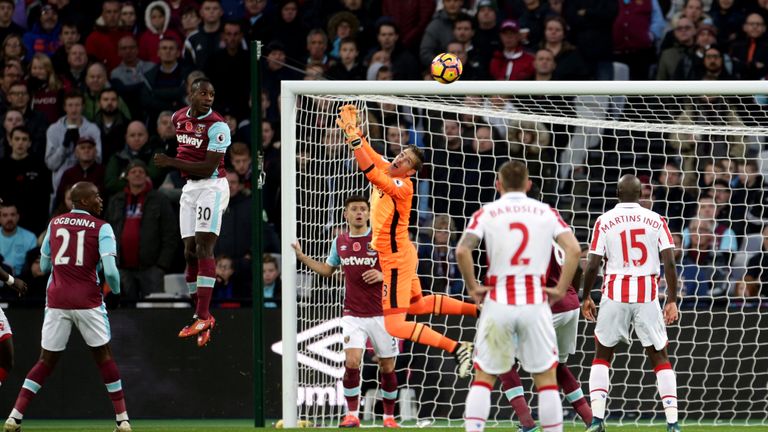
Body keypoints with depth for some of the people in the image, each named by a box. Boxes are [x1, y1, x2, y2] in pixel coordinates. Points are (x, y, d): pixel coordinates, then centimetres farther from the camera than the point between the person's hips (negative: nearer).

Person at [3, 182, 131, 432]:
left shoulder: (54, 224, 10)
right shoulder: (101, 228, -3)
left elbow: (44, 266, 18)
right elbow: (110, 270, -14)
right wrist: (116, 289, 7)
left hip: (57, 299, 3)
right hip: (88, 301, -3)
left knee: (47, 360, 10)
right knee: (104, 356, 10)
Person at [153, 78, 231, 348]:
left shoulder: (217, 126, -16)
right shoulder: (178, 118, 6)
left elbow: (208, 168, -21)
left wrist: (172, 162, -21)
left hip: (212, 186, -7)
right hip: (189, 188, 7)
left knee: (203, 247, -17)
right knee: (190, 252, 4)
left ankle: (204, 315, -23)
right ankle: (200, 318, 9)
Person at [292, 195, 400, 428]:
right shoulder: (340, 242, 7)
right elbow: (328, 269, 23)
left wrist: (383, 275, -20)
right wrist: (302, 257, 13)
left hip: (381, 314, -1)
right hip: (353, 315, 1)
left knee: (387, 367, 6)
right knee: (351, 361, -17)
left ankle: (389, 416, 21)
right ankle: (352, 415, -8)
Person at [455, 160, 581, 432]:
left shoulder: (486, 213, 3)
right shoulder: (547, 213, 7)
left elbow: (462, 251, -12)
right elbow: (573, 249, -6)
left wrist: (472, 288, -2)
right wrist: (560, 290, -1)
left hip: (498, 304, 0)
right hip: (535, 304, 0)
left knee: (483, 378, 8)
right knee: (546, 378, 8)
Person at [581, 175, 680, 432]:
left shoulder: (604, 222, 0)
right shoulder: (656, 220, 3)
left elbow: (593, 265, -2)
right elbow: (669, 262, -3)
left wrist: (586, 297, 11)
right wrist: (672, 301, 1)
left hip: (615, 294, 0)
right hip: (647, 295, 1)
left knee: (602, 355, 14)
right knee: (660, 357, 10)